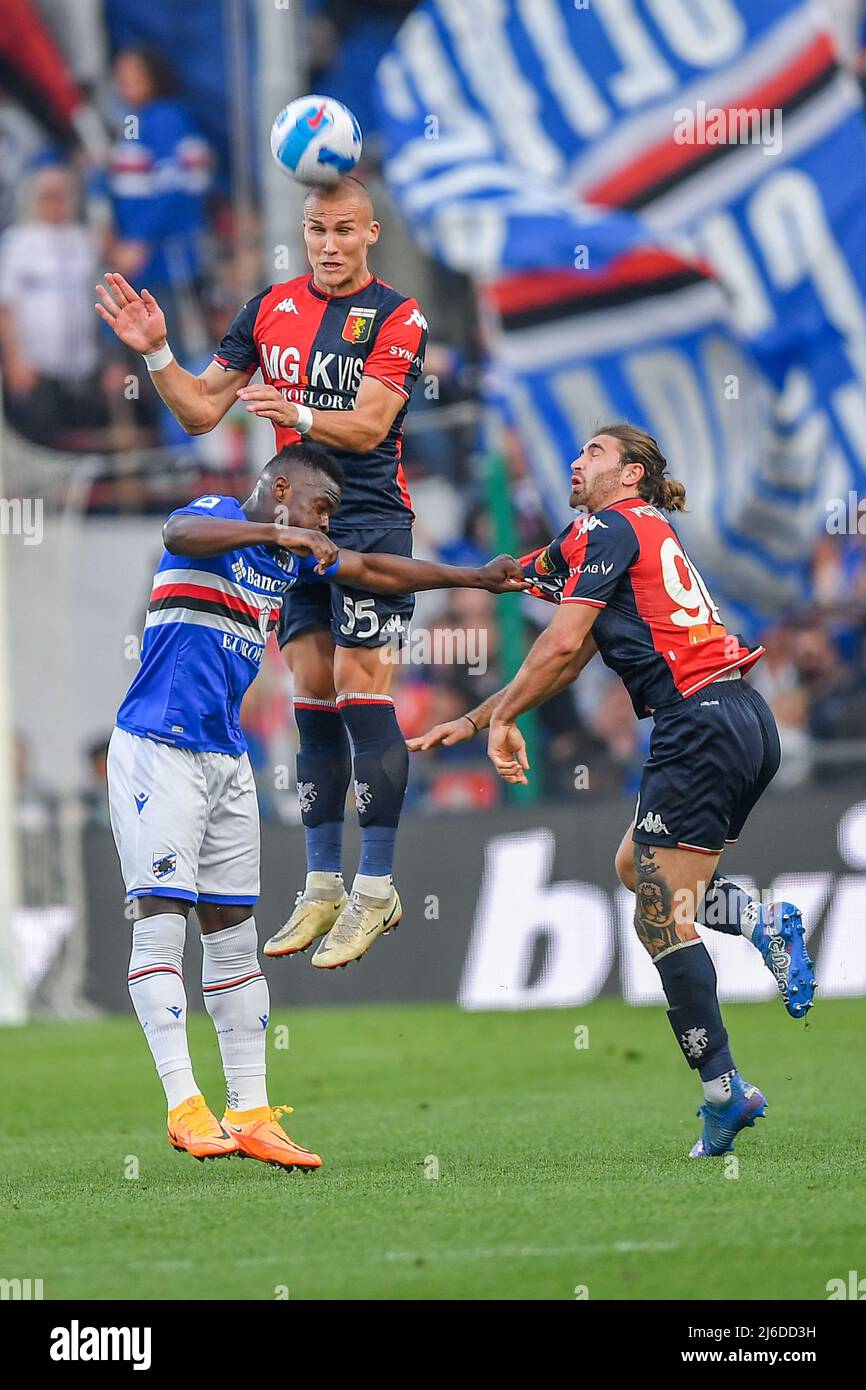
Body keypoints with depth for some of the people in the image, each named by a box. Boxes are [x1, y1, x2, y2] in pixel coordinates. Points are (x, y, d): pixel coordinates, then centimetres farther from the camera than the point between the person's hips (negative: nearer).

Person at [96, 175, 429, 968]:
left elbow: (368, 425, -16)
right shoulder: (271, 309, 9)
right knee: (312, 699, 6)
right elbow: (200, 411, 12)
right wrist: (156, 353, -4)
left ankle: (376, 888, -5)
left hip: (369, 522, -5)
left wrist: (299, 414, -33)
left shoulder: (397, 317, -5)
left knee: (361, 693, -10)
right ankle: (322, 889, 11)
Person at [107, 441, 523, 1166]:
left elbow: (376, 571, 29)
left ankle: (249, 1113, 8)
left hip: (227, 758, 9)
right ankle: (185, 1106, -19)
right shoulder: (217, 515, -7)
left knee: (235, 934, 6)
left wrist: (475, 577, 31)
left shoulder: (295, 555, 16)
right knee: (161, 921, -12)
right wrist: (278, 533, -41)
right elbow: (181, 533, -30)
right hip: (157, 747, -9)